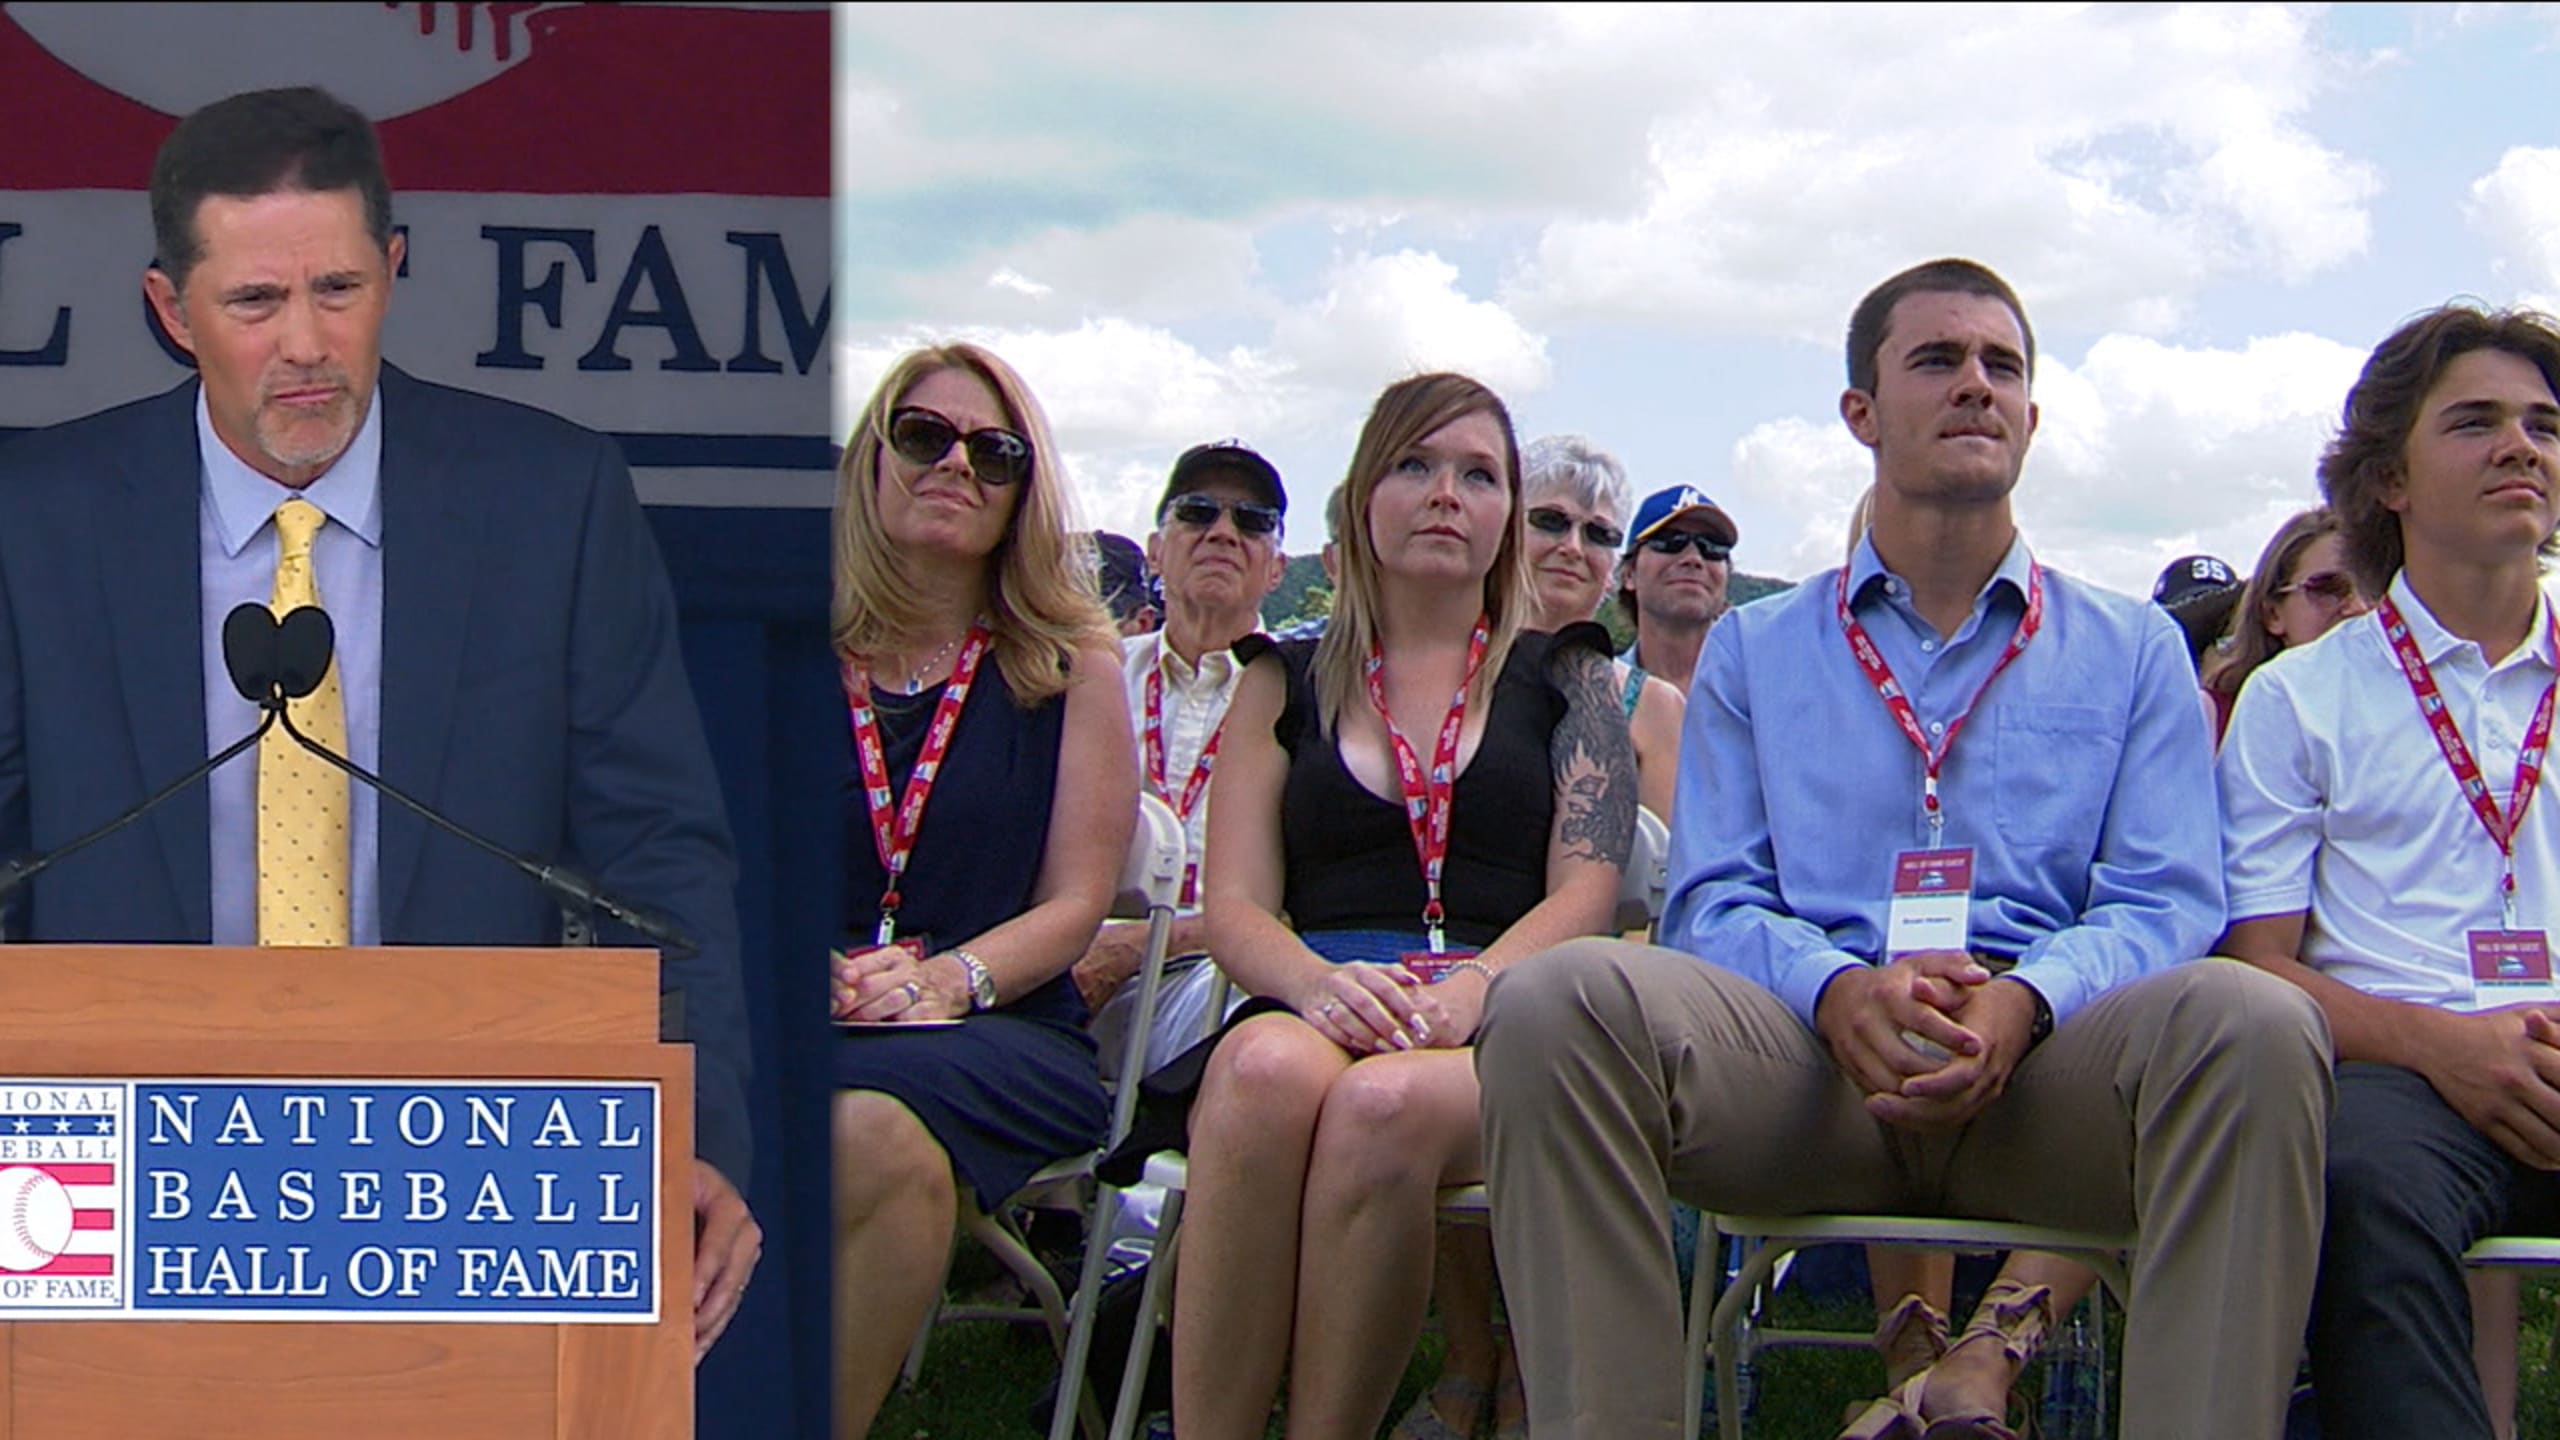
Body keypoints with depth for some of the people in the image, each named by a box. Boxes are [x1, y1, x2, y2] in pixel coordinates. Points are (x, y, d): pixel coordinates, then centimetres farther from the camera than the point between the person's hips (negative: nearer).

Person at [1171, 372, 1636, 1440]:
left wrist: (1467, 991, -15)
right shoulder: (1284, 683, 22)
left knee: (1381, 1102, -38)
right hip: (1308, 1016, 1)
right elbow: (1232, 908, 10)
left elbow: (1585, 893, 6)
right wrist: (1319, 983, -14)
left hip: (1495, 1029, -1)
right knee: (1266, 1067, -37)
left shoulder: (1564, 680, 19)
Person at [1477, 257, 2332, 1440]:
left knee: (2249, 1021, -35)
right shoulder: (1753, 652, 22)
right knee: (1559, 998, -31)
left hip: (2045, 1067, 0)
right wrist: (1839, 989, -15)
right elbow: (1711, 900, 10)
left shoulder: (2133, 651, 20)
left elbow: (2165, 900, 7)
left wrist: (2024, 1000, -17)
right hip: (1813, 1062, 0)